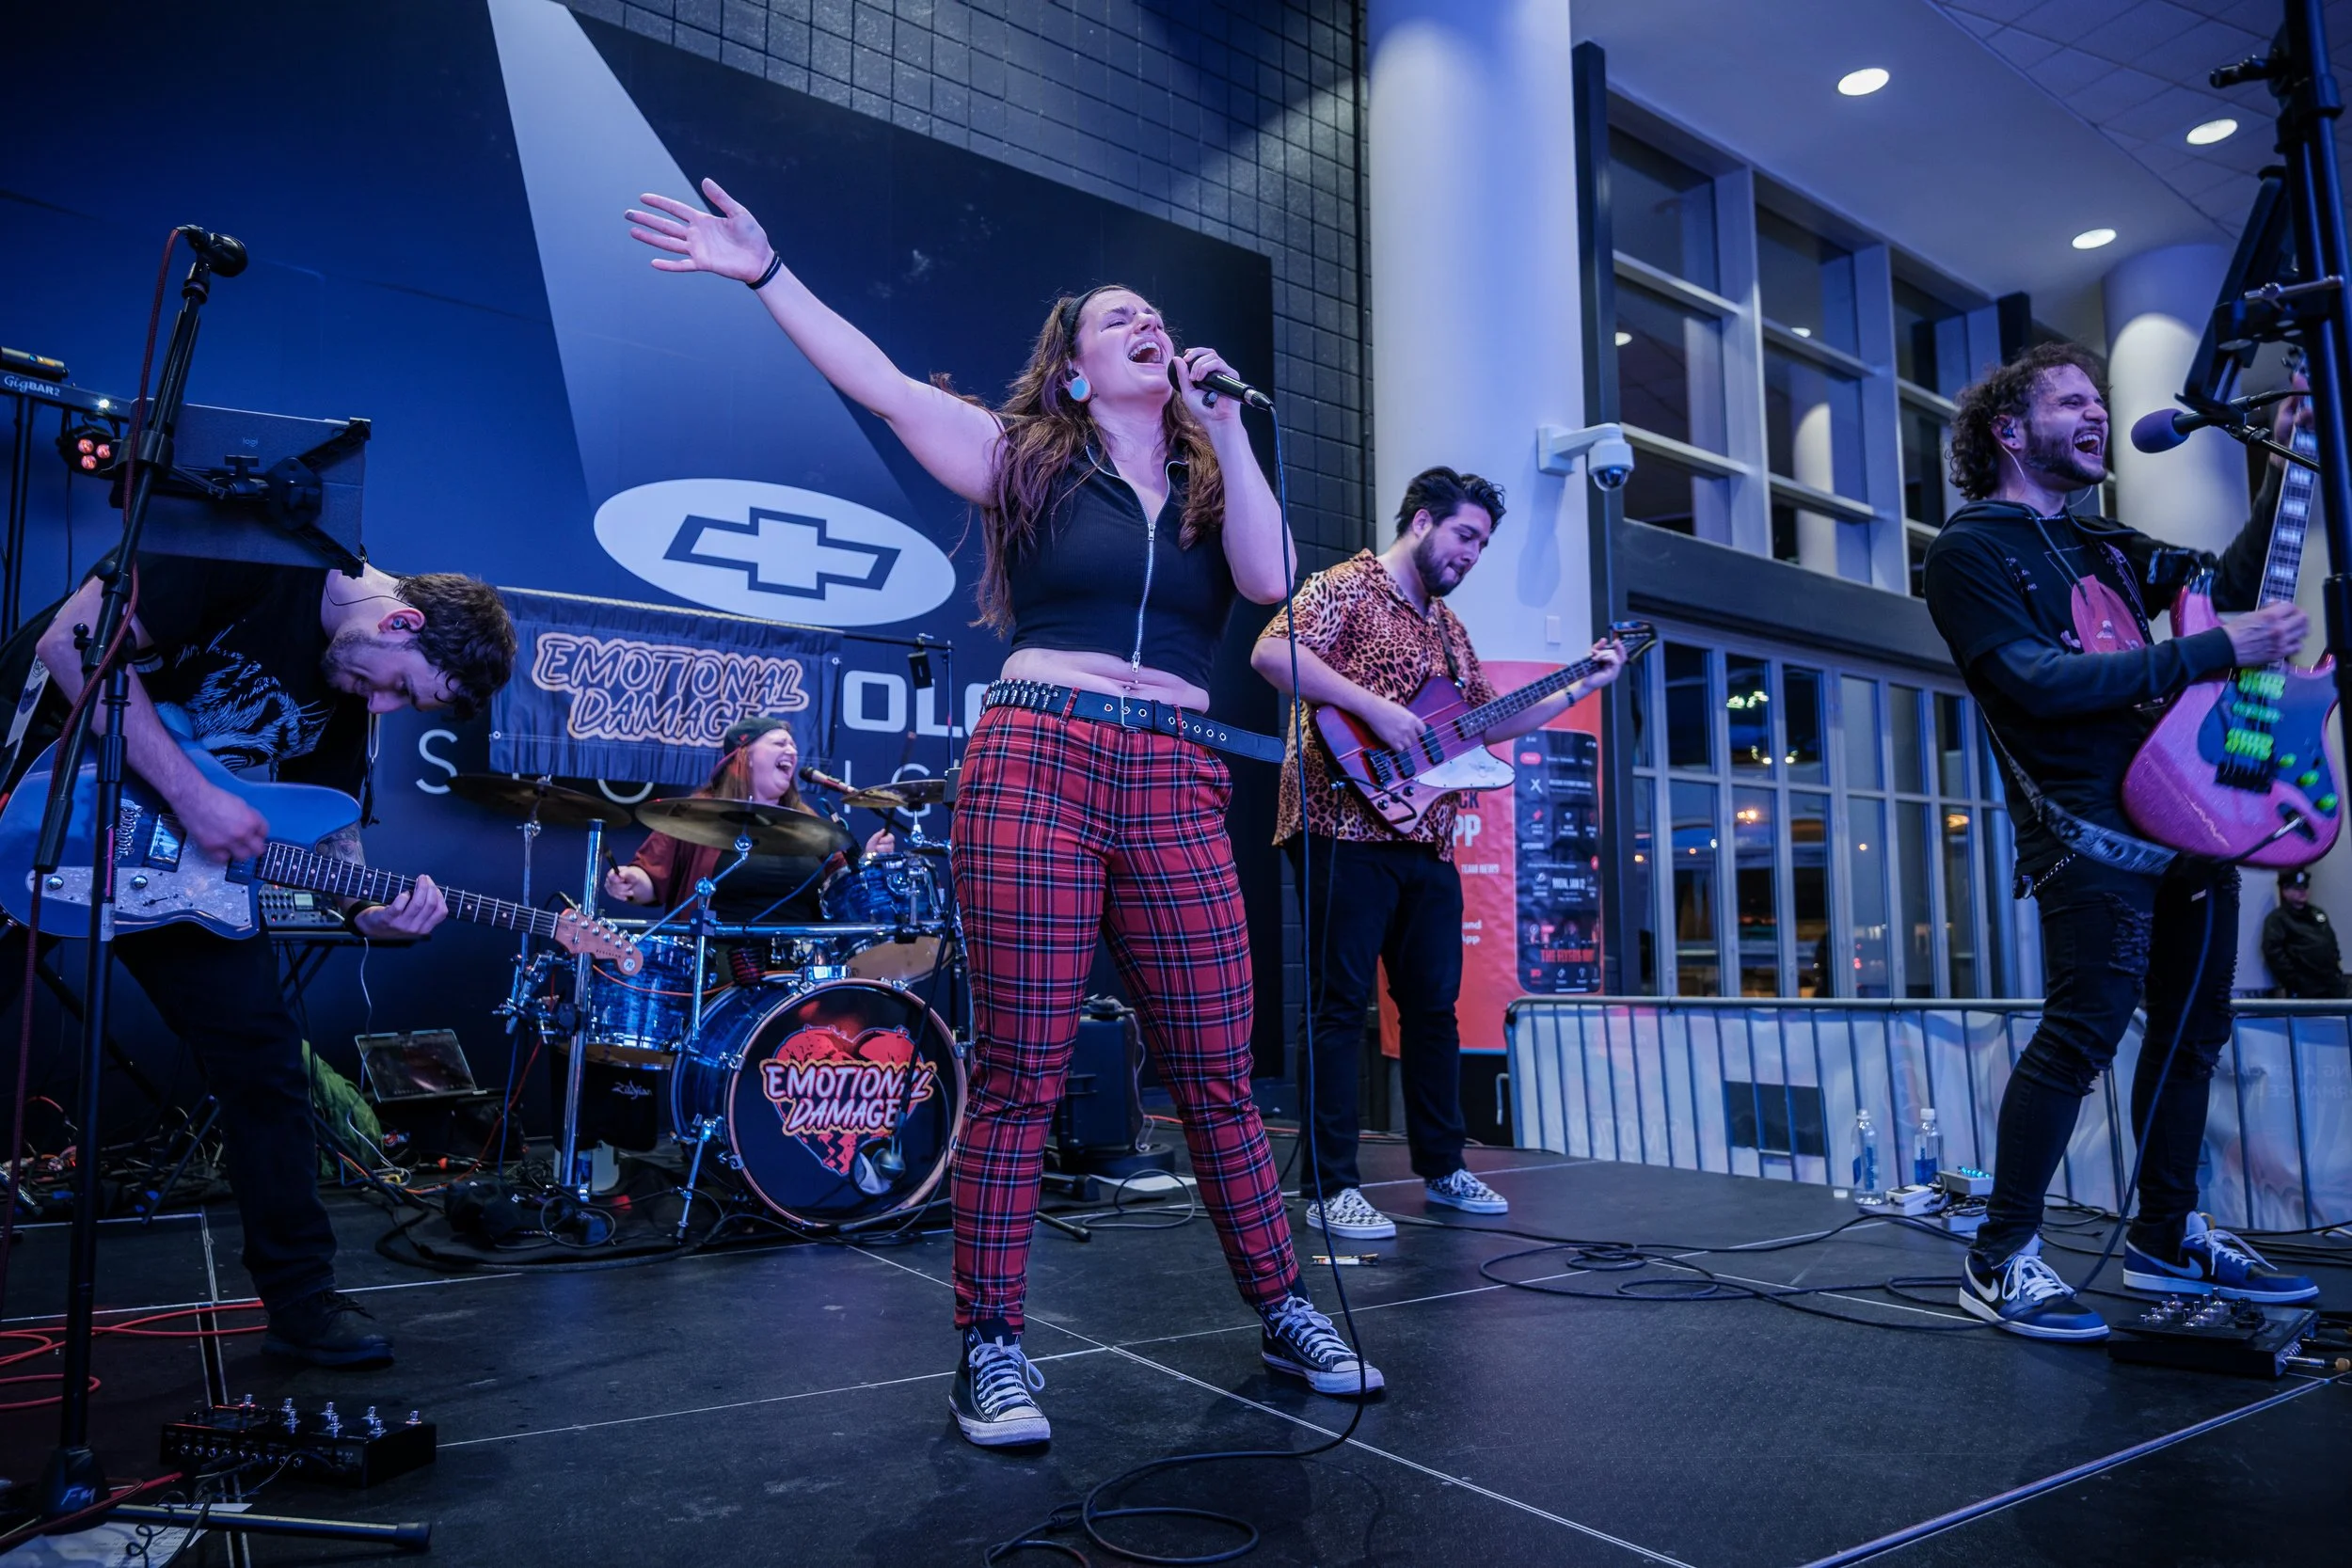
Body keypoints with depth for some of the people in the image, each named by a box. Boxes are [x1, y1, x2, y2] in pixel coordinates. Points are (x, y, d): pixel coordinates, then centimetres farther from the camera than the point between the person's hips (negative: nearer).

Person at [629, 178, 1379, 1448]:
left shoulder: (1208, 484, 19)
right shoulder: (1025, 458, 11)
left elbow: (1269, 580, 0)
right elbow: (882, 385, 3)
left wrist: (1226, 428, 3)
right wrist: (766, 272, -2)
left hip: (1175, 789, 3)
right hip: (1034, 764, -3)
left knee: (1217, 1074, 6)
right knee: (1021, 1072, -3)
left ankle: (1282, 1313, 21)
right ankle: (991, 1351, 9)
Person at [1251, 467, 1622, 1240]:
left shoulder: (1448, 623, 23)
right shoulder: (1346, 586, -3)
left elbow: (1488, 722, 25)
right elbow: (1272, 652, -20)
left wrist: (1579, 689, 18)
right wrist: (1375, 707, -23)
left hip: (1427, 844, 8)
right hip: (1347, 833, -8)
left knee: (1433, 1004, 13)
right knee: (1341, 1005, -5)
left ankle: (1441, 1168, 26)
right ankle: (1332, 1190, 1)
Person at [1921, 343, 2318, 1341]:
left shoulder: (2102, 545, 23)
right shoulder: (1970, 552, -5)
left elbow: (2229, 581, 26)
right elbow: (2039, 683, -17)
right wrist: (2216, 649, -18)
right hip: (2093, 826, -9)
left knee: (2192, 1027, 13)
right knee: (2083, 1031, -15)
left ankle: (2165, 1237, 26)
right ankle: (2000, 1258, -6)